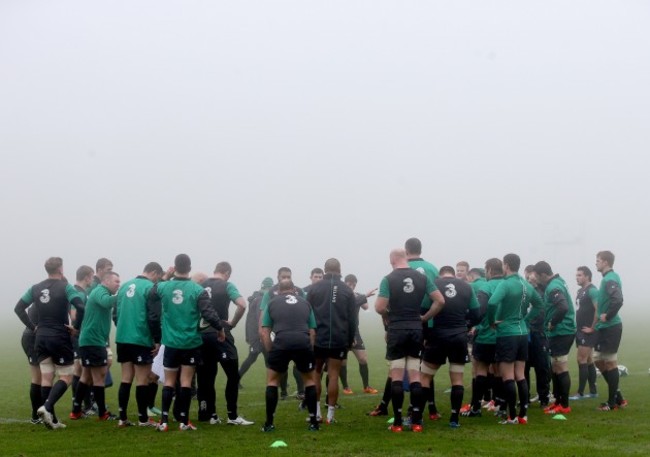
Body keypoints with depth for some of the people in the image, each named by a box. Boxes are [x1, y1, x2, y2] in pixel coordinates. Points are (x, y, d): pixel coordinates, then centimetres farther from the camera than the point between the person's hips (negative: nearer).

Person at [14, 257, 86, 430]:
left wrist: (33, 327, 13)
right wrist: (76, 326, -9)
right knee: (66, 377, 2)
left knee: (46, 378, 7)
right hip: (60, 338, -5)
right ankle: (47, 407, -19)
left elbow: (18, 308, 11)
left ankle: (52, 419, 7)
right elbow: (81, 307, -23)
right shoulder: (65, 287, -9)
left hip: (41, 338, 5)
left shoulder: (35, 288, 7)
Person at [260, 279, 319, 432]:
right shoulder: (305, 303, 24)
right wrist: (309, 350, 27)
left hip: (281, 343, -1)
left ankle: (269, 423, 15)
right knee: (310, 380, 22)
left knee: (272, 380, 18)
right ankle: (313, 422, 19)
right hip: (304, 343, 1)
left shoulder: (272, 303, 20)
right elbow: (312, 332, 19)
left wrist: (271, 352, 20)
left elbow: (264, 333, 13)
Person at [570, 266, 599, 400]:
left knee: (582, 360, -9)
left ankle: (580, 393, -6)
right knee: (588, 361, 12)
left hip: (588, 332, -9)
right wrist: (578, 326, 13)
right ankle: (593, 391, 17)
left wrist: (592, 328, -18)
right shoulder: (581, 291, 15)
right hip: (581, 331, 9)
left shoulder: (592, 290, -14)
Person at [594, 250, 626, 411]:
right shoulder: (609, 278, 14)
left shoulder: (610, 279, -17)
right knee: (598, 360, 13)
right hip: (605, 327, 10)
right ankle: (617, 397, 18)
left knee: (610, 363, -2)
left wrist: (607, 316, -20)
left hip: (610, 327, -10)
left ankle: (612, 402, 7)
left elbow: (618, 300, -31)